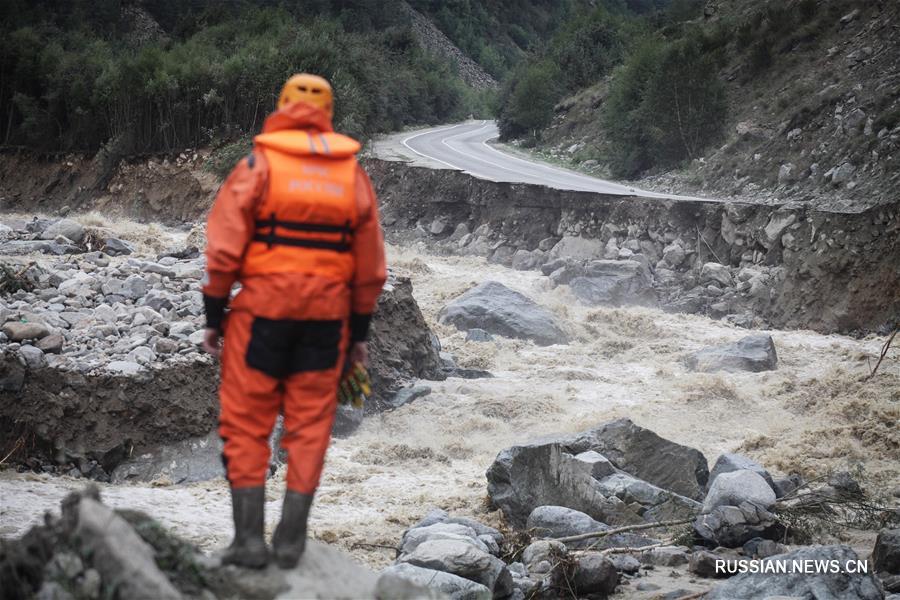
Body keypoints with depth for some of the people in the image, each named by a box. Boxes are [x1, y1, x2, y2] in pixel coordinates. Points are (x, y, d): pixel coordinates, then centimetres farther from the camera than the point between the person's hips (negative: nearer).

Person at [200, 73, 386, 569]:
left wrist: (213, 315, -1)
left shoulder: (259, 164, -2)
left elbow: (224, 248, -8)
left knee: (245, 426, 5)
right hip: (328, 316, 3)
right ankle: (291, 538, 10)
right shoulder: (352, 173, 8)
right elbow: (370, 266, 10)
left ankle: (249, 538, 2)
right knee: (309, 427, 9)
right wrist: (359, 332, 17)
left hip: (262, 310, -3)